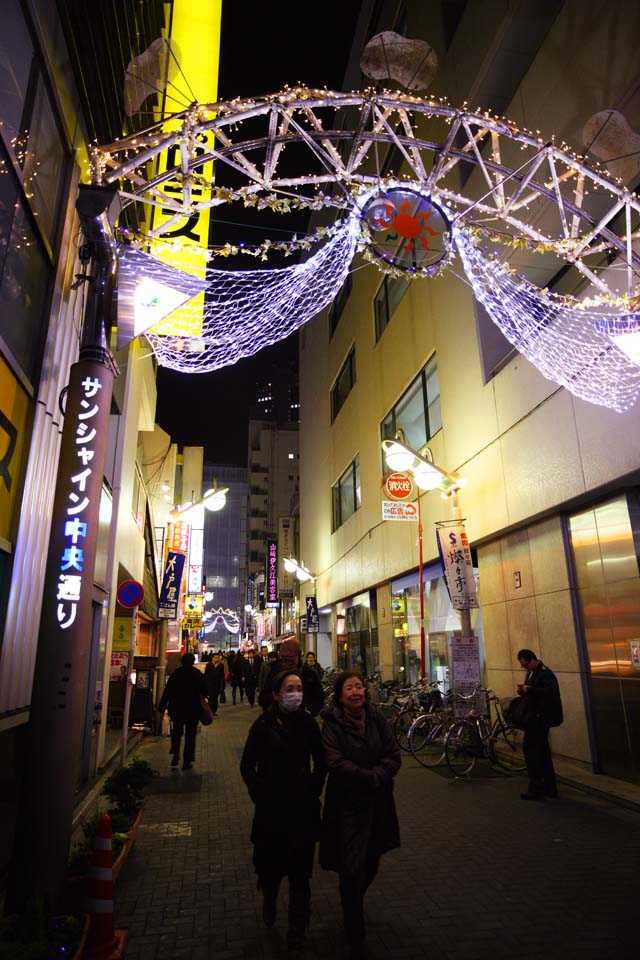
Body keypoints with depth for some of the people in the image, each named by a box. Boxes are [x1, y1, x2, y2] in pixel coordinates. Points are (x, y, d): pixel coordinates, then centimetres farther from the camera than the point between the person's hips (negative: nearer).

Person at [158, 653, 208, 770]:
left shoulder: (175, 674, -5)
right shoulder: (198, 674, -6)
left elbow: (167, 692, -5)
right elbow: (205, 691, -2)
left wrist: (162, 708, 0)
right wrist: (200, 698, 20)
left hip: (177, 709, 1)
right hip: (193, 710, -1)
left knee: (176, 732, 20)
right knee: (190, 735, 8)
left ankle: (175, 754, 6)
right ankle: (187, 761, 7)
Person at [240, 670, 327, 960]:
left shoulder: (308, 724, -6)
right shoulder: (263, 725, -10)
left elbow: (321, 764, 7)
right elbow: (248, 767, 1)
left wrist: (313, 793, 3)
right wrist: (259, 796, -3)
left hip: (303, 808, 1)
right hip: (271, 809, -1)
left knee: (299, 874, 6)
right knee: (269, 865, 12)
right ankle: (269, 899, 47)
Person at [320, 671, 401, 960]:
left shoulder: (377, 718, 0)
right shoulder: (332, 724, -11)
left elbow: (394, 755, -3)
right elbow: (335, 762, -20)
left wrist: (376, 776, -18)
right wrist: (371, 778, -20)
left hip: (378, 803, 4)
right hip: (347, 804, -4)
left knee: (370, 865, 17)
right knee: (351, 871, 0)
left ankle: (353, 908, 47)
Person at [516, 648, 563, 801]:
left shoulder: (545, 673, -15)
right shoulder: (531, 674, 14)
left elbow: (550, 692, -29)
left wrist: (530, 690, -27)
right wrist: (523, 691, -1)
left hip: (540, 718, -10)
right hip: (535, 717, 10)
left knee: (530, 748, -11)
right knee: (543, 752, 14)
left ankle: (536, 788, -5)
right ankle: (550, 788, 22)